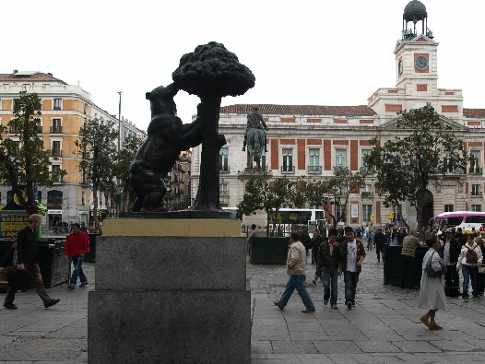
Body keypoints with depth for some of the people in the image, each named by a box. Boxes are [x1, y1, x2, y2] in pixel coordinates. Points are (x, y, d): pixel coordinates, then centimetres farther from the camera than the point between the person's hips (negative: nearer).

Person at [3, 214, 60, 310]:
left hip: (33, 262, 7)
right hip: (24, 262, -7)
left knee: (39, 281, 0)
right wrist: (20, 263, -21)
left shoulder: (34, 232, 12)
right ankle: (8, 302, 19)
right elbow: (19, 249, -16)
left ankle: (47, 301, -5)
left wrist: (37, 261, 16)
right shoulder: (22, 233, -12)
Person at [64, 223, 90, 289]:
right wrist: (67, 254, 3)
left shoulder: (83, 236, -4)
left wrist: (83, 252, -8)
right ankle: (84, 281, 27)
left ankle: (72, 283, -13)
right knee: (79, 269, 13)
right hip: (73, 255, 5)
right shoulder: (70, 236, 6)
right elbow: (66, 246, 9)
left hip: (80, 255, -5)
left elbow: (86, 245, 0)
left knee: (77, 269, -12)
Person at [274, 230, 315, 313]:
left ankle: (310, 307, 0)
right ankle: (281, 303, 27)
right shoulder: (300, 245, 16)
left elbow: (294, 258, -28)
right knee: (289, 288, 18)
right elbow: (303, 258, 21)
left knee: (302, 291, -5)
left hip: (296, 273, -11)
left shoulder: (294, 246, -17)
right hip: (299, 271, 11)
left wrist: (289, 265, -13)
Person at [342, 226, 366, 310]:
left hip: (356, 268, 2)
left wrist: (360, 261, -13)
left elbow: (363, 253, 3)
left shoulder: (358, 243, 2)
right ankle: (348, 300, -19)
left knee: (354, 285, 13)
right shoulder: (343, 243, -1)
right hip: (347, 268, -2)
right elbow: (340, 255, 3)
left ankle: (352, 299, 28)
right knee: (348, 284, -13)